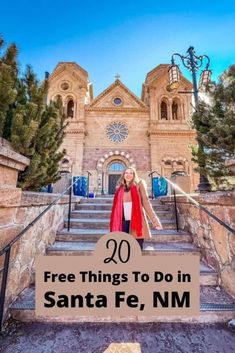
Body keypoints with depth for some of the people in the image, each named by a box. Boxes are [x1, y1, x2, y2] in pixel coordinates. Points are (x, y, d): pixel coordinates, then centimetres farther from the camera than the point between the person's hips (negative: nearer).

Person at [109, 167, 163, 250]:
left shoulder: (139, 185, 1)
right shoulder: (120, 188, 11)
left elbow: (146, 202, -3)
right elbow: (117, 207, 15)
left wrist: (154, 220, -8)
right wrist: (114, 224, 17)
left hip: (136, 221, -3)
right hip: (124, 222, 3)